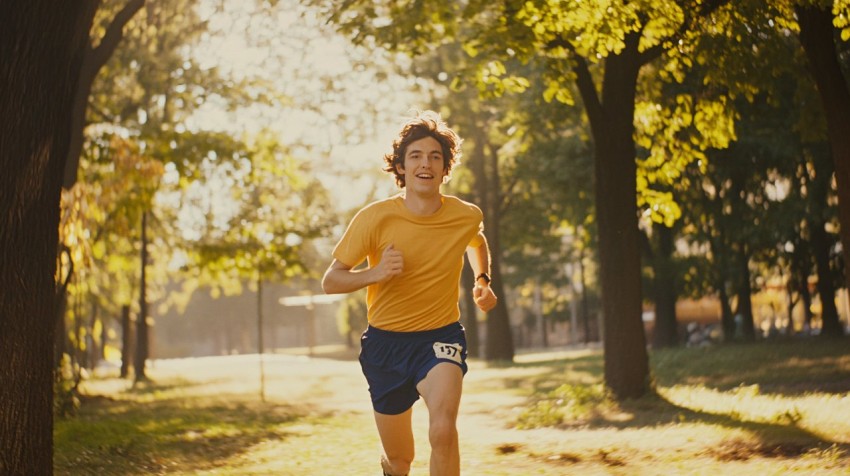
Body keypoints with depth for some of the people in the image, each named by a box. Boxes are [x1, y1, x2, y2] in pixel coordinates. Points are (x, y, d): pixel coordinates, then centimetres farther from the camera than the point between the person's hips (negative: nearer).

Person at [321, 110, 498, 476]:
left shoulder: (466, 216, -6)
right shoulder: (374, 218, -13)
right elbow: (330, 281, -8)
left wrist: (482, 281, 7)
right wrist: (375, 272, -25)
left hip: (440, 337, 0)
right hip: (385, 341, 0)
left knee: (443, 428, -31)